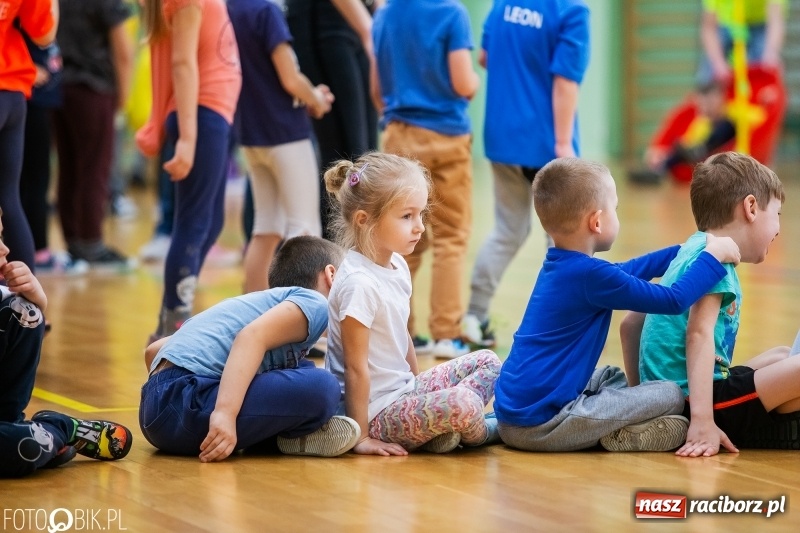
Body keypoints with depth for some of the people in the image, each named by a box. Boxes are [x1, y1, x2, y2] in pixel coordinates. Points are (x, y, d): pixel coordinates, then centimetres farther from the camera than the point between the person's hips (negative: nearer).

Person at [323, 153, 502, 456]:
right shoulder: (360, 283, -23)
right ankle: (482, 432, 6)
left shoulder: (398, 266, 6)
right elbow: (355, 368, -20)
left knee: (488, 362, 12)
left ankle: (439, 430, -7)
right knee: (461, 402, -29)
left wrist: (419, 389, 21)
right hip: (376, 412, -10)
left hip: (402, 390, 10)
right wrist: (361, 437, -18)